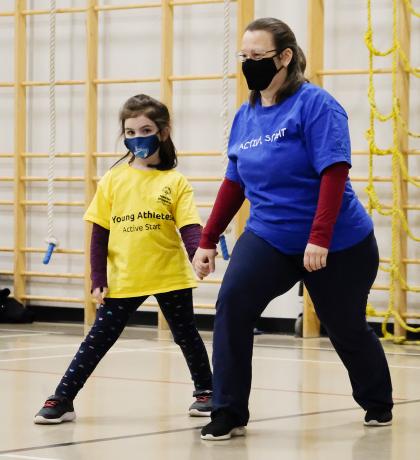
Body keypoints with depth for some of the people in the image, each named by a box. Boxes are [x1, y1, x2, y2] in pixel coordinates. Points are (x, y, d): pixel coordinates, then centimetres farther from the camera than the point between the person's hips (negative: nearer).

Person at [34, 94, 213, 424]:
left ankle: (206, 391, 33)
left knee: (186, 336, 14)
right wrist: (98, 280, -3)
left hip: (171, 276, -1)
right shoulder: (113, 180, 1)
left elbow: (190, 227, -9)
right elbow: (100, 234, 2)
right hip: (122, 280, 1)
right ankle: (62, 400, 2)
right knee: (99, 338, 0)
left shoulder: (175, 182, -2)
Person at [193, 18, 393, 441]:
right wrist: (207, 241, 12)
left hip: (338, 244, -4)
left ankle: (378, 403, 40)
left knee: (346, 329, 11)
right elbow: (234, 184, 13)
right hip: (269, 237, 5)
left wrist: (319, 239, -30)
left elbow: (334, 173, -22)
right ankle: (228, 413, -13)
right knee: (231, 304, -19)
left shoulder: (315, 105, -15)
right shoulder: (245, 116, 4)